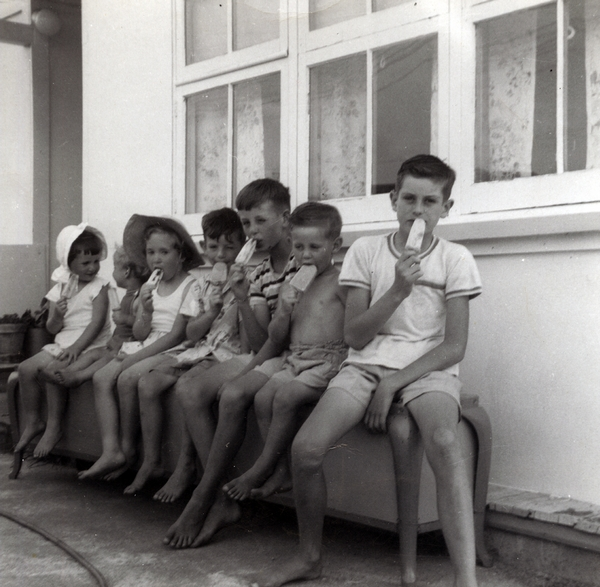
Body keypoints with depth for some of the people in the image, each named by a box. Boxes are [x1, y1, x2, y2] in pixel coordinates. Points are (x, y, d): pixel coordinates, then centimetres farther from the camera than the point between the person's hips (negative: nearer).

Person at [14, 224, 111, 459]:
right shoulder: (61, 289, 10)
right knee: (26, 368, -10)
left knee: (51, 369, -28)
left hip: (89, 346, -6)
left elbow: (97, 321, -16)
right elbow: (52, 328, 12)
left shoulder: (99, 286, -5)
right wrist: (57, 316, -12)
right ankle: (33, 422, 5)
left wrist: (76, 347, -25)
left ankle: (54, 427, -13)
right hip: (62, 344, 6)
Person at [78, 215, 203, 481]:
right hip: (146, 348, 7)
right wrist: (146, 311, -11)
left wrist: (134, 358, -15)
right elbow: (139, 333, 12)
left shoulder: (191, 284, -7)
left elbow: (177, 333, -14)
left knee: (127, 378, -28)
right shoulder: (150, 286, 15)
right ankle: (111, 451, -20)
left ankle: (128, 449, -10)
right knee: (101, 377, -14)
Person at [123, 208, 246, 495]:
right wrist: (212, 310, -8)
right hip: (197, 350, 6)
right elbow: (191, 333, 7)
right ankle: (151, 462, -4)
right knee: (147, 383, -13)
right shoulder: (202, 286, 13)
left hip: (226, 352, -6)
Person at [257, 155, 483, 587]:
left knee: (443, 442, -36)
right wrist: (397, 291, -13)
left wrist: (392, 383, -12)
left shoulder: (455, 259, 2)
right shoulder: (366, 250, 6)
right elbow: (355, 336, 1)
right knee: (305, 449, -21)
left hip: (427, 369, -1)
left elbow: (454, 346, -3)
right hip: (367, 365, 2)